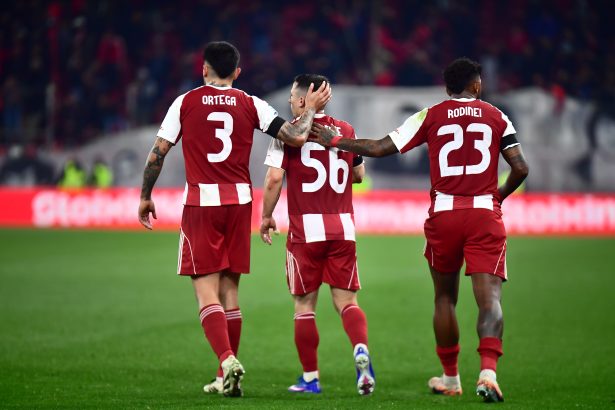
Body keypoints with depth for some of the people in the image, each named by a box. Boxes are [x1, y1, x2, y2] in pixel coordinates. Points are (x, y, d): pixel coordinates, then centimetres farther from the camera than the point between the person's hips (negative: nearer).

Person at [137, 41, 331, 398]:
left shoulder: (186, 103, 0)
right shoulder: (251, 105, 3)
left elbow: (158, 152, 2)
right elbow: (296, 136, -4)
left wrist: (145, 197, 14)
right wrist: (311, 109, 15)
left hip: (201, 202, -3)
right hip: (239, 202, 3)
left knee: (206, 290, -3)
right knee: (230, 289, 11)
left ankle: (227, 359, -25)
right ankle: (226, 378, 15)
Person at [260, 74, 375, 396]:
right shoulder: (345, 131, 9)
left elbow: (274, 178, -10)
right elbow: (359, 174, 19)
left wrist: (266, 216, 2)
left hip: (306, 229, -3)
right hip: (342, 227, 3)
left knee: (304, 305, 6)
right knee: (346, 300, 5)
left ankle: (310, 378, 9)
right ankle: (361, 349, -22)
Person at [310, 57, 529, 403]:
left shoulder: (431, 116, 4)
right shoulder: (496, 117, 6)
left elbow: (379, 148, 3)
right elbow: (521, 169, 1)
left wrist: (334, 141, 16)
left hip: (444, 215, 1)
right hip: (485, 215, -1)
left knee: (445, 297, 17)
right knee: (490, 296, -7)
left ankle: (450, 378, 25)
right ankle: (488, 371, -28)